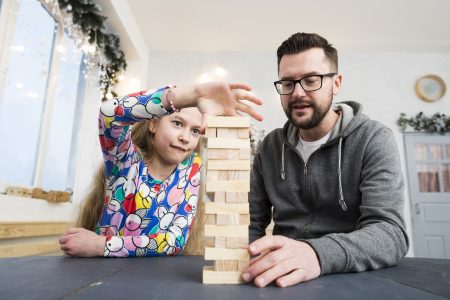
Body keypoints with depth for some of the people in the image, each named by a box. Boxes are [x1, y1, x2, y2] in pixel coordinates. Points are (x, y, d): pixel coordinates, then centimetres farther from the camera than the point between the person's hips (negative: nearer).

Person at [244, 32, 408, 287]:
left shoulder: (374, 139, -8)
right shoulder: (270, 146, 4)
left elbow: (390, 232, -19)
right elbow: (252, 223, 6)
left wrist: (318, 254, -38)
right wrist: (262, 265, -14)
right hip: (281, 281, 3)